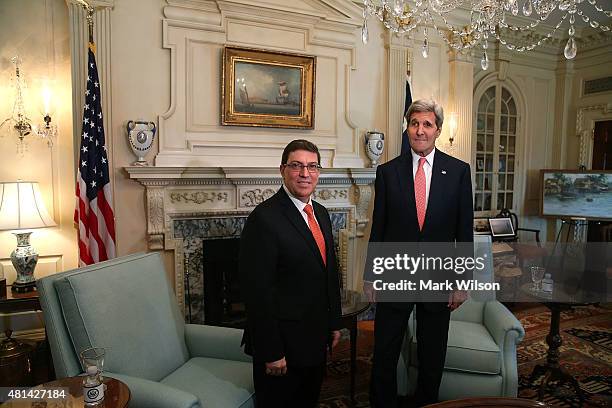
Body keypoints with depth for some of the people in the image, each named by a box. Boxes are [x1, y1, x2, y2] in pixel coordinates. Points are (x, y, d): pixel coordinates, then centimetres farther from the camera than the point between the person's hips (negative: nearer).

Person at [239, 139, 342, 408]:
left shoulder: (321, 213, 7)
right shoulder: (265, 218, -20)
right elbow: (257, 291, -22)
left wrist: (334, 323, 13)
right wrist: (271, 352, -19)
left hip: (316, 338, 8)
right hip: (283, 344, -7)